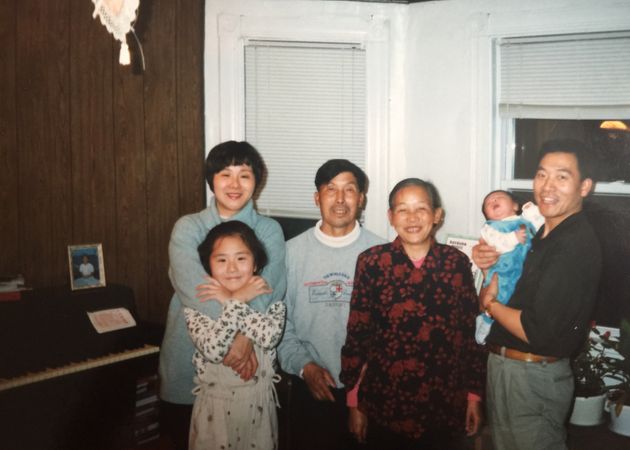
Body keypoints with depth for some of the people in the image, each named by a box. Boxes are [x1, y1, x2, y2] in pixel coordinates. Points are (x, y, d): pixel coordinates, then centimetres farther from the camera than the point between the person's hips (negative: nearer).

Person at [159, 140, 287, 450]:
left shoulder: (269, 230, 3)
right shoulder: (188, 228, 0)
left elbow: (271, 284, -13)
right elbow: (192, 286, -16)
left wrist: (247, 335, -30)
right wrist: (235, 332, -28)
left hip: (248, 367, 1)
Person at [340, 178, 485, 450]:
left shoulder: (457, 262, -2)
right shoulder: (372, 262, -7)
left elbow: (471, 332, 3)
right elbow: (357, 334, -4)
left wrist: (474, 394, 4)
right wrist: (353, 401, -3)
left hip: (446, 404, 2)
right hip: (386, 403, -1)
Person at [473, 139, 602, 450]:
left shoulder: (576, 246, -22)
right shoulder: (540, 232, 7)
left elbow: (539, 331, -27)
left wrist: (489, 304, -10)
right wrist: (485, 259, -4)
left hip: (535, 377, -9)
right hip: (503, 365, 9)